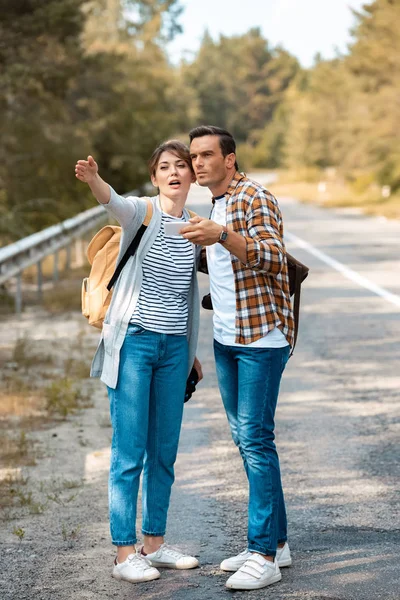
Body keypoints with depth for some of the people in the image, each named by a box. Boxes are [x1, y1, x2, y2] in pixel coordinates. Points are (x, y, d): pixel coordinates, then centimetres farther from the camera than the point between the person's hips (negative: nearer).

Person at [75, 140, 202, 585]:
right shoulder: (143, 212, -4)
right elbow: (113, 201, -29)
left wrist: (191, 350, 22)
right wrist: (93, 180, -51)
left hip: (174, 347, 5)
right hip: (134, 342, -5)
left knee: (164, 451, 10)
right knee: (130, 451, -4)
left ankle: (154, 543, 21)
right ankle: (125, 553, 2)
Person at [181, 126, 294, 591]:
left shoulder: (255, 198, -10)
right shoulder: (215, 206, 17)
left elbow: (271, 257, -26)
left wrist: (222, 236, -37)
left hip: (261, 335, -9)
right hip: (226, 338, 9)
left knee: (255, 438, -10)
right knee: (244, 437, 10)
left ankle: (264, 555, -5)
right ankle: (275, 541, 20)